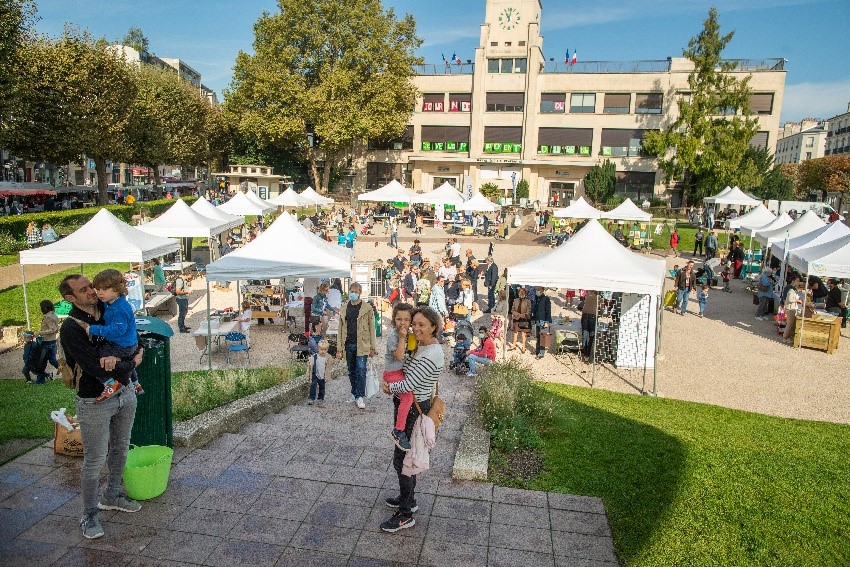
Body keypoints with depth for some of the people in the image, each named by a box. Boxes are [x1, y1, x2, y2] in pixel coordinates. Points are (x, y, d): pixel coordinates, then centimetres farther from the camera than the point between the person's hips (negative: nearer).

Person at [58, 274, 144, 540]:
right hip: (95, 401, -6)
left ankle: (112, 496, 40)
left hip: (125, 393, 7)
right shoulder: (71, 328, -20)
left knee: (120, 449, 20)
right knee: (94, 460, 5)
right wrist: (132, 363, -12)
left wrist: (116, 357, -17)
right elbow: (98, 370, -26)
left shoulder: (107, 312, 1)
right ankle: (89, 515, 22)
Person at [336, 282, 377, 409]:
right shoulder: (344, 308, 9)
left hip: (362, 345, -4)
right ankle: (354, 393, 27)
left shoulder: (367, 308, -2)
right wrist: (339, 348, 6)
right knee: (351, 370, 13)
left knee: (361, 370, -5)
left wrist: (373, 347, -7)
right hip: (348, 344, 4)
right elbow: (341, 328, 10)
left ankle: (360, 397, 2)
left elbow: (372, 328, -3)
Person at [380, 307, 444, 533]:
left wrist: (389, 387, -6)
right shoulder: (421, 346, 4)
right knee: (407, 456, 22)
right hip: (407, 406, 10)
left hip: (414, 410, -10)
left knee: (401, 459, 0)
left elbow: (409, 384, -27)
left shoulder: (431, 354, -26)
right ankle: (408, 499, 40)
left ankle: (405, 515, 13)